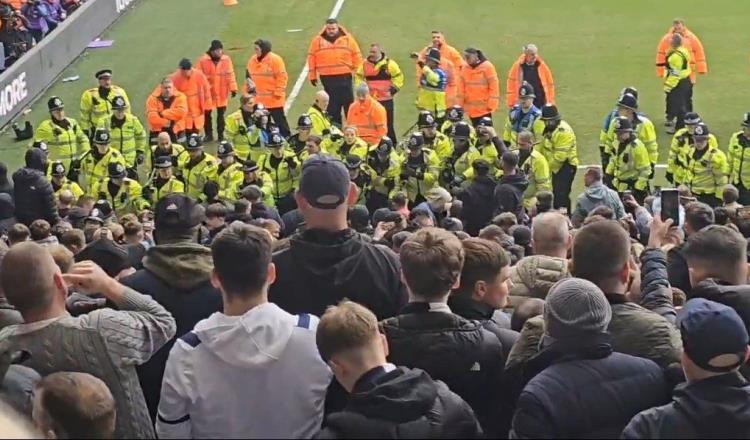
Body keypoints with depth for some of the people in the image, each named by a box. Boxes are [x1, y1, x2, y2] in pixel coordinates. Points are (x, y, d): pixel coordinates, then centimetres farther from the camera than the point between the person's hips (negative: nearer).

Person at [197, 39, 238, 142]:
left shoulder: (226, 59, -3)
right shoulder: (203, 60, -10)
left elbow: (230, 75, -1)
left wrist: (233, 88, -3)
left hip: (222, 93, 1)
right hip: (207, 93, -1)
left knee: (221, 115, 11)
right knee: (207, 114, 9)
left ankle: (221, 135, 21)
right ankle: (209, 135, 21)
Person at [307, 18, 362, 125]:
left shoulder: (347, 39, 1)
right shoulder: (318, 40, 2)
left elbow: (356, 55, 7)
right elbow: (311, 58, 6)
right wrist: (312, 76, 6)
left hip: (345, 77, -1)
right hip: (327, 78, 1)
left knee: (349, 103, 2)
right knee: (332, 105, 7)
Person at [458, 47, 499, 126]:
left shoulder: (487, 66, -10)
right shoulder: (464, 68, 4)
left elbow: (494, 86, -11)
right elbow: (461, 88, 9)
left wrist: (491, 104, -14)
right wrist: (460, 104, 7)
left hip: (484, 108, -5)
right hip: (471, 109, 5)